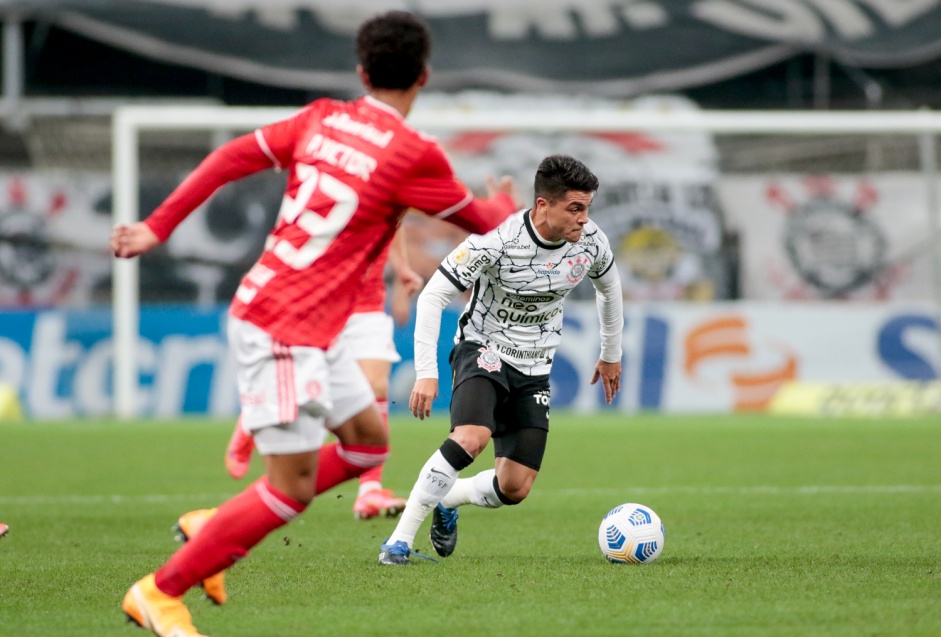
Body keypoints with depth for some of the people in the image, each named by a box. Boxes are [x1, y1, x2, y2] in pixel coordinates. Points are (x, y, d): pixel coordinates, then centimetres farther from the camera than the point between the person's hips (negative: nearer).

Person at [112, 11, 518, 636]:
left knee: (367, 442, 17)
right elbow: (483, 225, 1)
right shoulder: (414, 155, -13)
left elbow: (232, 156, 6)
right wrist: (504, 204, 25)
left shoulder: (322, 119, 6)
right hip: (284, 331, -9)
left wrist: (158, 226, 10)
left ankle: (217, 529, 19)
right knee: (293, 489, -5)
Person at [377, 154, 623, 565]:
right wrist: (426, 373, -27)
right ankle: (399, 542, -26)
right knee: (471, 438, -34)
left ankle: (446, 501, 30)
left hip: (533, 370, 5)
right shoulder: (496, 241, -24)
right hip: (483, 350, -5)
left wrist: (611, 354, 24)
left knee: (514, 489, -4)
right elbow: (432, 297, -20)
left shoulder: (591, 243, -10)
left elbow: (608, 286, 14)